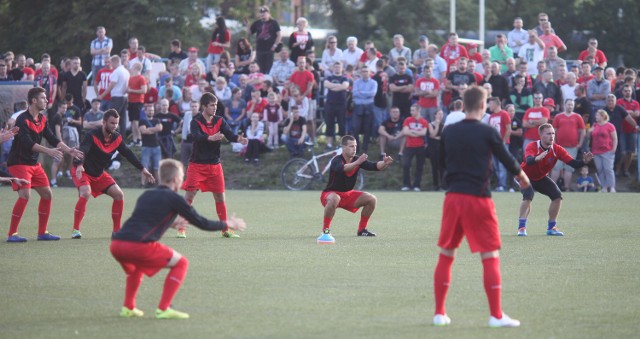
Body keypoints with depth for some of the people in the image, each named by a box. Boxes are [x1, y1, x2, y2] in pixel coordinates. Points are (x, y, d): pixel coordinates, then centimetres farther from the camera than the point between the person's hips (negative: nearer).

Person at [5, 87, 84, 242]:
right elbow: (27, 143, -29)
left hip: (34, 163, 9)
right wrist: (48, 151, -38)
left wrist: (69, 150, -1)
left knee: (47, 194, 7)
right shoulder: (23, 120, -18)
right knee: (25, 195, -22)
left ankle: (42, 232, 17)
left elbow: (52, 139, 11)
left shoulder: (42, 119, 8)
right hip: (18, 163, -9)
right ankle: (12, 234, -16)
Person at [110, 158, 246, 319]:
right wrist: (228, 224, 27)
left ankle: (128, 307, 26)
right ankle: (163, 309, 2)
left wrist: (171, 223, 58)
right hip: (138, 245, -7)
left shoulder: (146, 195, 26)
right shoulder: (173, 198, 7)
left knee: (136, 266, 38)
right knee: (180, 263, 9)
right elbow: (202, 223, 11)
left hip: (116, 244, 7)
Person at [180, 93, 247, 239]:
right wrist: (210, 138, -49)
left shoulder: (219, 121, 4)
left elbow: (229, 134, -11)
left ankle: (225, 229, 18)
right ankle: (182, 229, 1)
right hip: (197, 165, -4)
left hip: (215, 165, 4)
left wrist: (238, 139, -34)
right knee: (189, 196, -7)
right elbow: (197, 136, -29)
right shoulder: (196, 122, -10)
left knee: (220, 197, 8)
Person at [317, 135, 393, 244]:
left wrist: (384, 163, -37)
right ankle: (325, 231, -30)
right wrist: (357, 163, -61)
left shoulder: (358, 159, -5)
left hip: (348, 194, 7)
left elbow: (375, 166, -15)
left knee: (371, 199, -6)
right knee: (334, 199, -41)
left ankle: (362, 229, 8)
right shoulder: (337, 160, -23)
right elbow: (342, 168, -46)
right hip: (331, 193, -7)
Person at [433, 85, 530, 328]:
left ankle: (439, 313, 14)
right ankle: (496, 315, -2)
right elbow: (507, 160, -1)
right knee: (490, 257, 1)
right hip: (479, 198, -4)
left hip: (453, 197, 4)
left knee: (446, 255, 13)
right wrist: (521, 175, 19)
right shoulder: (487, 132, -8)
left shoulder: (449, 132, 4)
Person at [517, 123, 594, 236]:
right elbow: (528, 161, -49)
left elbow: (573, 163, -20)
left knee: (557, 196, -8)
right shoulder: (532, 147, -29)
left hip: (541, 178, 5)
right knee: (528, 195, -30)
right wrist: (537, 158, -71)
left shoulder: (557, 149, -16)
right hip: (526, 176, -5)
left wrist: (584, 161, -41)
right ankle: (521, 227, -22)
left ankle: (551, 227, 7)